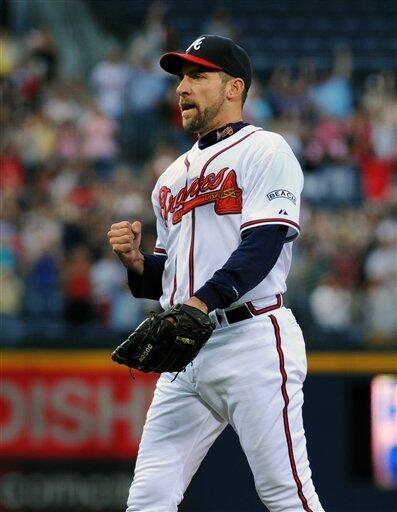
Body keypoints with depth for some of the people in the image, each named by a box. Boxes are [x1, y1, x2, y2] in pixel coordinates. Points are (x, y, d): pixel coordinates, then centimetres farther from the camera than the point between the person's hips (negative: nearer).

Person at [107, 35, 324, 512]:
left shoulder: (264, 151, 0)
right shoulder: (173, 177, 24)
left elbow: (262, 247, -14)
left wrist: (200, 303, -26)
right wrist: (136, 261, 4)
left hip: (252, 342, -7)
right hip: (186, 354, 8)